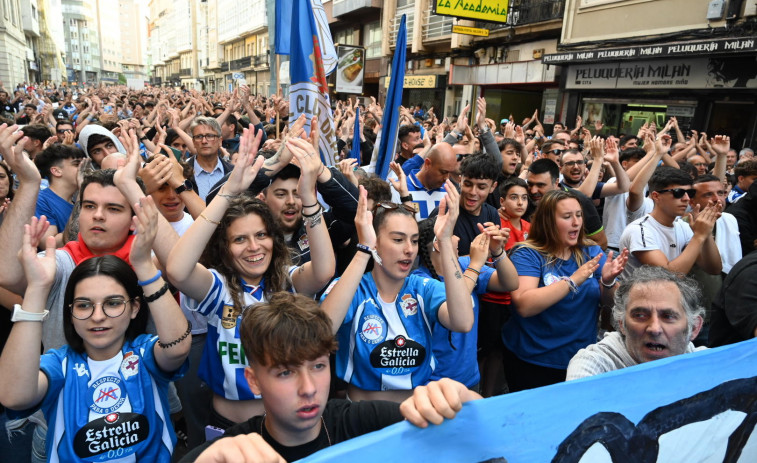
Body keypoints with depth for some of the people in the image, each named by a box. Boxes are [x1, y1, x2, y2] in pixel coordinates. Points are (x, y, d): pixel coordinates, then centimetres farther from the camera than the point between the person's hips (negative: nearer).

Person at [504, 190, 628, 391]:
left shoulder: (591, 253, 3)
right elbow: (524, 306, -26)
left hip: (581, 361, 4)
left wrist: (608, 282, -23)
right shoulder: (526, 254, -12)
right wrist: (573, 280, -29)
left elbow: (611, 303, -2)